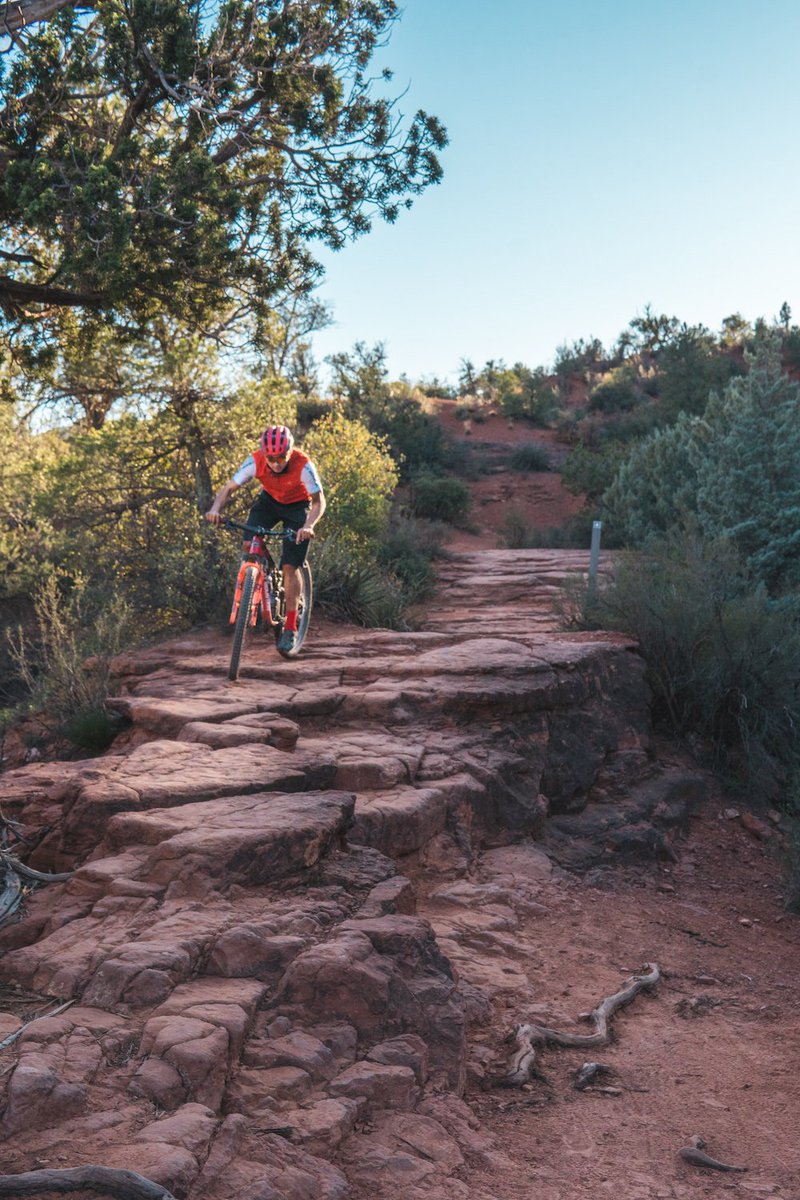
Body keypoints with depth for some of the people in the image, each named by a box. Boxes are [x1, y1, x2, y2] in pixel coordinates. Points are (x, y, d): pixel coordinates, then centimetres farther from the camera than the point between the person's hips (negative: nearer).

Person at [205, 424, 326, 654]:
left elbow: (318, 501, -27)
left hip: (297, 506, -3)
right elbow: (229, 487, -24)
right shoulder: (256, 461, -27)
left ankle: (290, 628, -4)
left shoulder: (303, 465, -33)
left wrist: (309, 525, -46)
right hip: (269, 500, 3)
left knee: (290, 567, -11)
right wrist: (215, 509, -44)